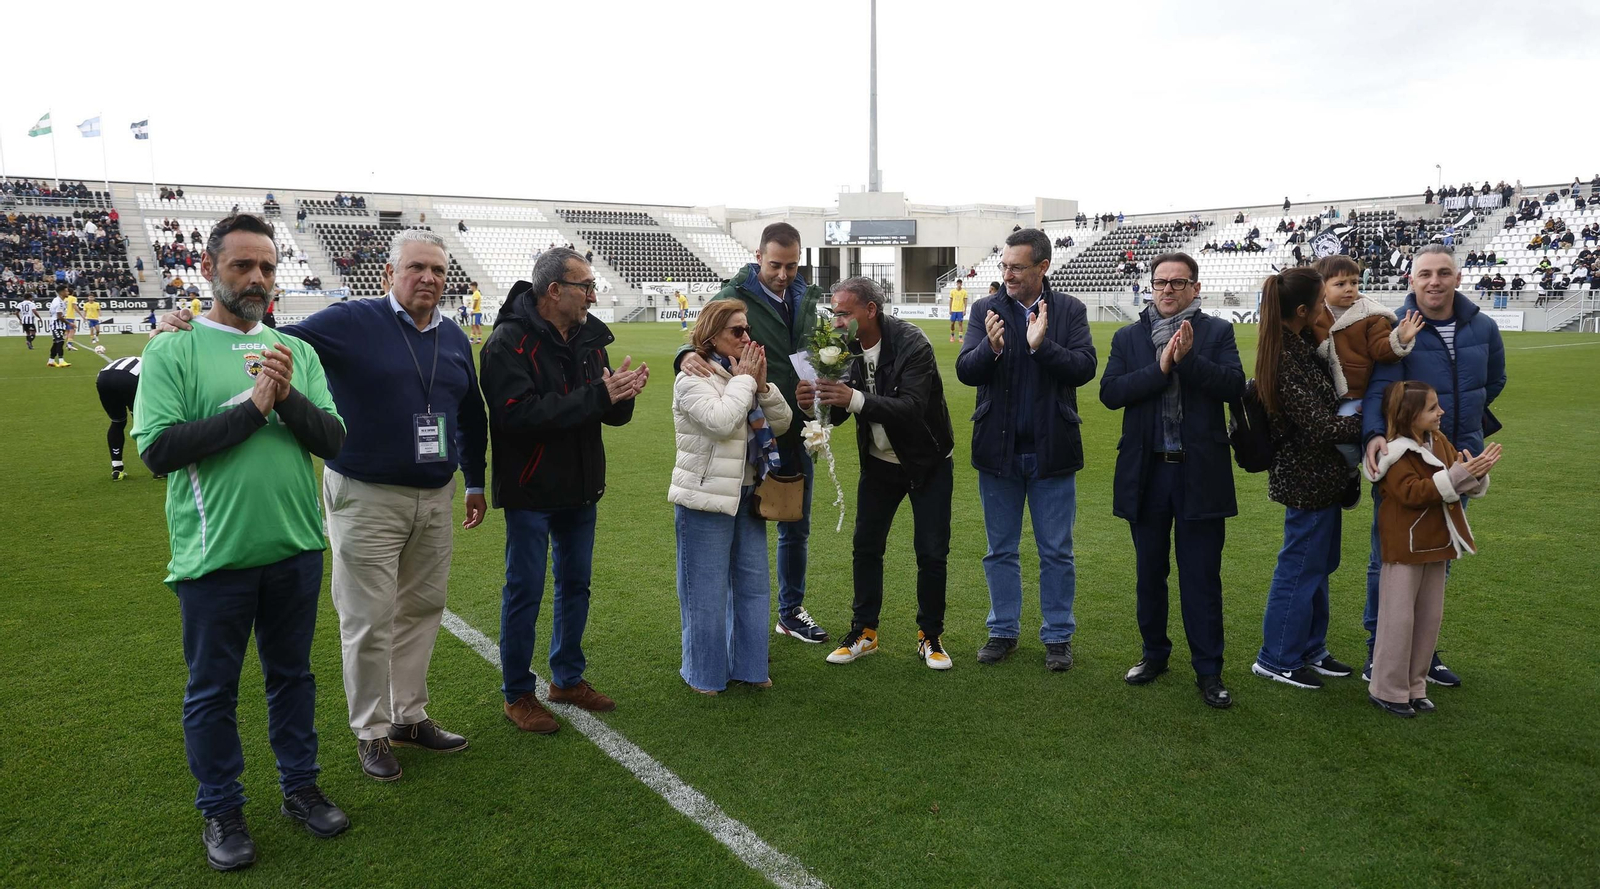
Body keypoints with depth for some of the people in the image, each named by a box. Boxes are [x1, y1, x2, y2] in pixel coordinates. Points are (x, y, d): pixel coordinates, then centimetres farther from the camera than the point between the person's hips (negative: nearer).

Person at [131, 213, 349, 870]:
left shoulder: (296, 352, 6)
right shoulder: (173, 351, -4)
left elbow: (333, 440, 0)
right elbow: (157, 449, -14)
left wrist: (288, 397, -18)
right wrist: (253, 406, -17)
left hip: (295, 547, 3)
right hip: (215, 553, -3)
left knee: (292, 673, 17)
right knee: (212, 689, 11)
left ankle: (299, 786, 34)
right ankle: (221, 810, 29)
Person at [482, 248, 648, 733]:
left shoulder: (590, 337, 4)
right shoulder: (509, 342, -17)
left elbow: (613, 415, 5)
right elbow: (520, 413, -30)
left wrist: (623, 393, -19)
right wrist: (596, 395, -30)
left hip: (580, 488, 7)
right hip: (530, 491, -7)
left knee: (575, 584, 17)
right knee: (525, 592, 4)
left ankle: (567, 677, 35)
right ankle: (517, 694, 20)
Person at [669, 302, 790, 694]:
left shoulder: (744, 373, 12)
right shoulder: (693, 379, -10)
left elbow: (782, 423, 7)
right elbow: (720, 420, -27)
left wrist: (761, 384, -7)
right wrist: (743, 380, -14)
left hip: (747, 496, 7)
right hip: (706, 500, -7)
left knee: (753, 584, 13)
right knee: (707, 591, 1)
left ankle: (749, 666, 25)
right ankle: (704, 673, 15)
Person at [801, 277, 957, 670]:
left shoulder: (911, 343, -24)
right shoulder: (849, 348, -6)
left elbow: (913, 407, -36)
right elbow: (838, 412, -6)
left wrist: (854, 398, -47)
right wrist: (815, 401, -29)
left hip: (927, 462, -5)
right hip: (879, 461, 5)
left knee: (932, 552, 0)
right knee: (865, 546, 6)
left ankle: (930, 636, 18)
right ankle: (863, 632, 20)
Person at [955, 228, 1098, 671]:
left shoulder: (1070, 310, -1)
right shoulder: (986, 309, 1)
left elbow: (1084, 368, -12)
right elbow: (964, 370, -8)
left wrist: (1041, 345, -25)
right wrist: (990, 348, -28)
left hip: (1051, 451, -1)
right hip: (998, 450, 1)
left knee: (1056, 552, 8)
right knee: (1001, 550, 12)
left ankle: (1058, 635, 22)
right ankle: (1003, 631, 26)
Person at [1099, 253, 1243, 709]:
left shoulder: (1217, 332, 3)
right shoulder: (1128, 338, 7)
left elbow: (1234, 385, -12)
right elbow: (1109, 392, -7)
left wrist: (1187, 359, -23)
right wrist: (1161, 367, -18)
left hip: (1200, 473, -2)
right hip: (1146, 472, 2)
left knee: (1202, 578, 3)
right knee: (1149, 573, 14)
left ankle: (1208, 671, 13)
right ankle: (1154, 653, 31)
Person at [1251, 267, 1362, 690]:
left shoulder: (1303, 343, 5)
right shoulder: (1285, 360, -24)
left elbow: (1325, 407, 14)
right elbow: (1318, 426, -22)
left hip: (1321, 474, 10)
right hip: (1306, 477, -10)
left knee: (1319, 564, 20)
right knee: (1301, 567, 3)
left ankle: (1310, 650, 34)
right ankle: (1277, 659, 17)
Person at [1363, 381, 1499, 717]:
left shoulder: (1439, 442, 9)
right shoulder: (1395, 453, -14)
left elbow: (1464, 484, 8)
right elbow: (1412, 492, -24)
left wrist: (1478, 470, -14)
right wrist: (1456, 476, -29)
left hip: (1436, 544, 8)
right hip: (1404, 548, -8)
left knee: (1430, 617, 12)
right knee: (1399, 618, -3)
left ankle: (1415, 685, 24)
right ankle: (1388, 689, 8)